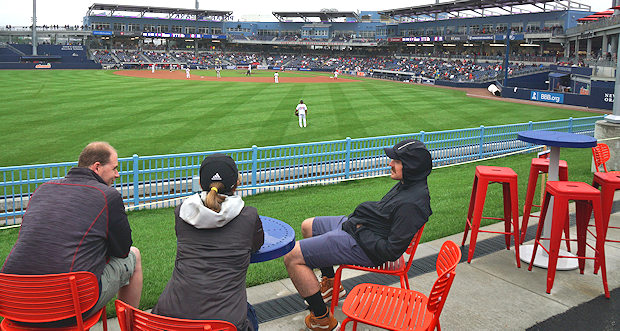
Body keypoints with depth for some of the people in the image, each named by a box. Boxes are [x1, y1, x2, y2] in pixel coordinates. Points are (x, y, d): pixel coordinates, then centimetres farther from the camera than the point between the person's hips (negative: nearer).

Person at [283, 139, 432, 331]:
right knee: (307, 227, 27)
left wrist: (360, 231, -17)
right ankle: (330, 284, 36)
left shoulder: (412, 205, -29)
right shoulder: (407, 184, 1)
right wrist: (356, 221, 5)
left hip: (362, 246, -11)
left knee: (292, 257, -14)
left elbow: (391, 251, -26)